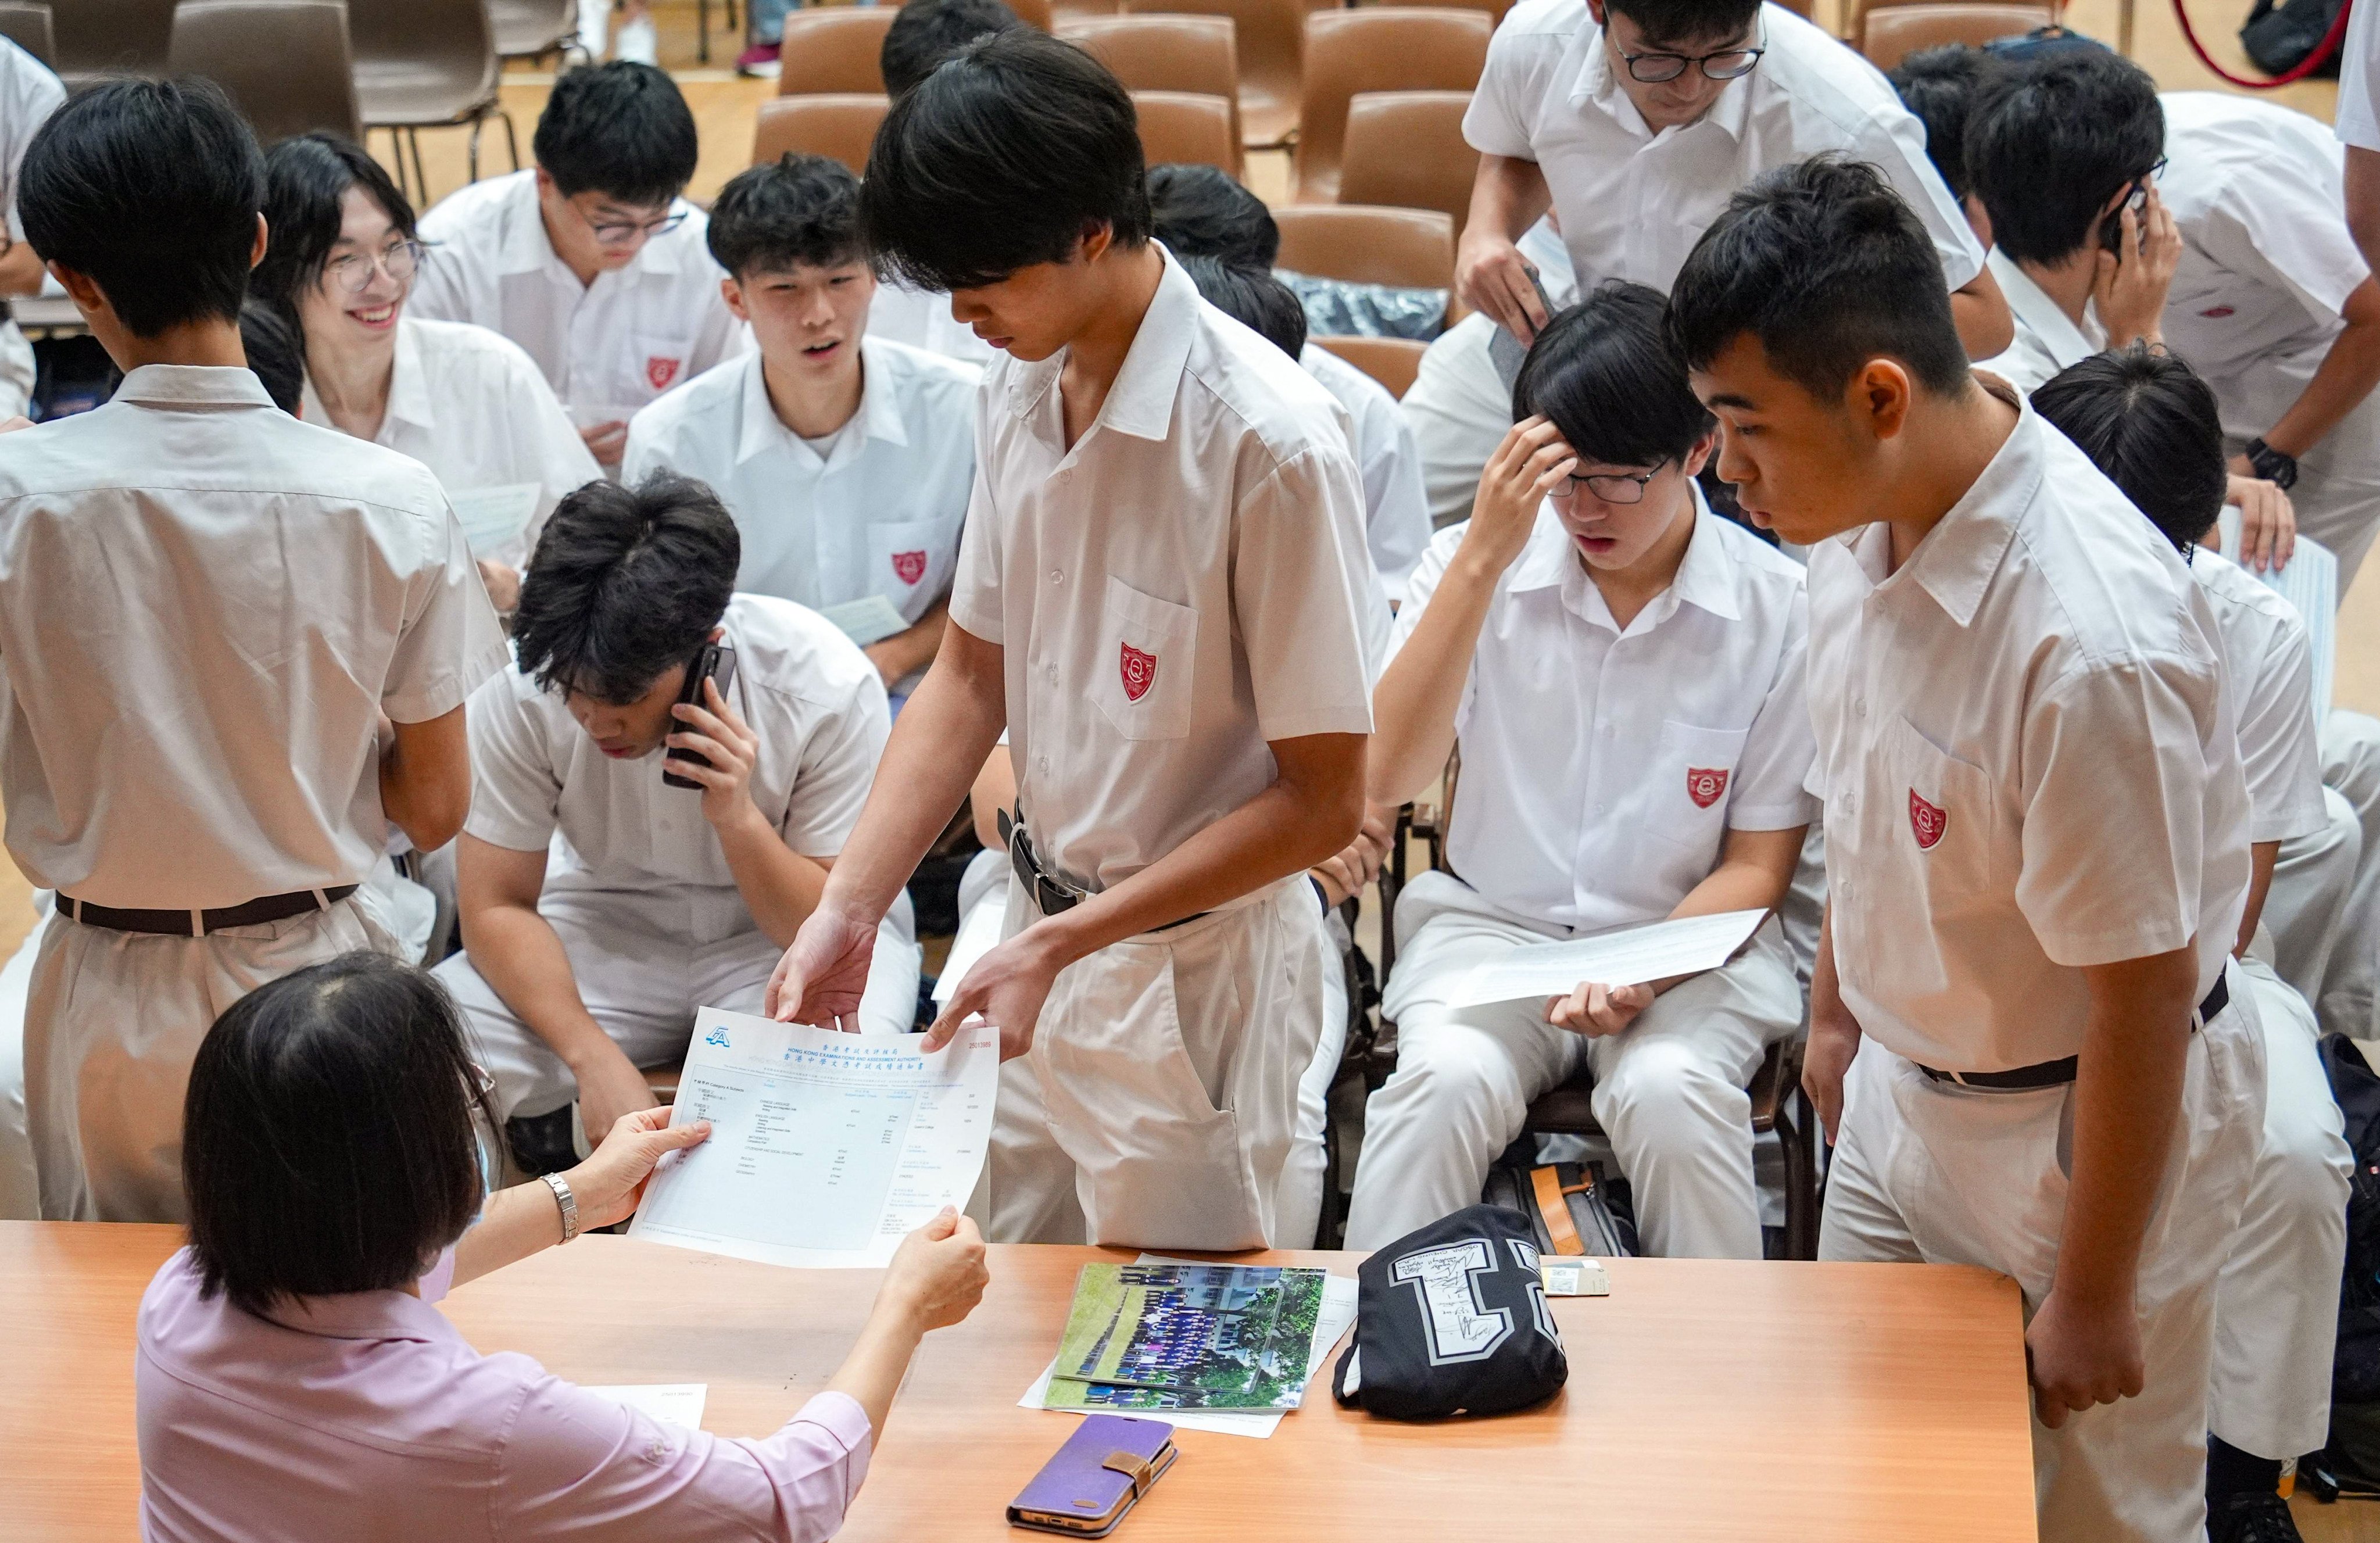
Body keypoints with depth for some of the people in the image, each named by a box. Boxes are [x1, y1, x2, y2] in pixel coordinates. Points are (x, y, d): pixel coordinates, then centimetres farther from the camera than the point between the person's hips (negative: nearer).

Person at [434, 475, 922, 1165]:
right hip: (609, 927, 2)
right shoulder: (522, 688, -20)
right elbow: (497, 907, -14)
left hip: (788, 933, -2)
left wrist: (737, 817, -36)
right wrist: (596, 1057, -29)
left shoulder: (827, 685, -24)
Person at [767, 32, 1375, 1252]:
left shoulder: (1268, 443, -24)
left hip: (1196, 970, -7)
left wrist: (1065, 944, -22)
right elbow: (972, 673, 8)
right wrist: (848, 907, -4)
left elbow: (1323, 799, -20)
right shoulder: (1021, 386, -1)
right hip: (1040, 934, 7)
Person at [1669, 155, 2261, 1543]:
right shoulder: (1866, 514, -10)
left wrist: (2095, 1294, -16)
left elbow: (2139, 999, -26)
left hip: (2085, 1125, -7)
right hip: (1901, 1087, 7)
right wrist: (1836, 1008, 20)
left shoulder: (2090, 644, -35)